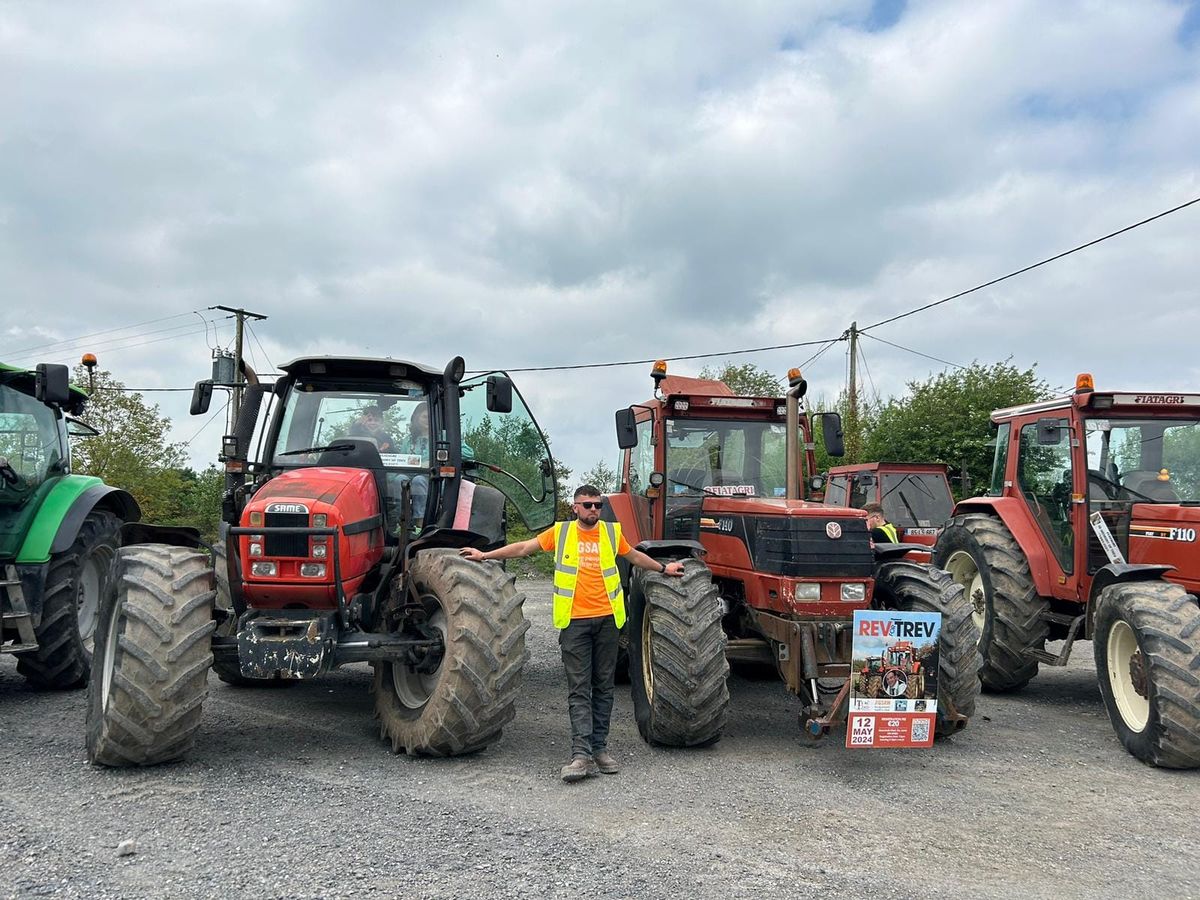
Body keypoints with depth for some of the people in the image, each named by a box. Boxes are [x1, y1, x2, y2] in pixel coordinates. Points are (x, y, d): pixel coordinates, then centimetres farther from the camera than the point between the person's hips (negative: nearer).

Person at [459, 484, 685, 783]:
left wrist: (663, 568, 32)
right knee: (579, 689, -4)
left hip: (606, 619, 2)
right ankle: (581, 753, -7)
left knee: (603, 687, 8)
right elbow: (523, 547, 8)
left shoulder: (612, 532, 8)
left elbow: (634, 556, 25)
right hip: (575, 621, -2)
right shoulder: (560, 532, 3)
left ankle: (599, 747, 16)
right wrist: (486, 555, 6)